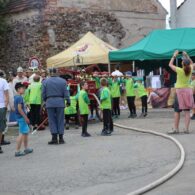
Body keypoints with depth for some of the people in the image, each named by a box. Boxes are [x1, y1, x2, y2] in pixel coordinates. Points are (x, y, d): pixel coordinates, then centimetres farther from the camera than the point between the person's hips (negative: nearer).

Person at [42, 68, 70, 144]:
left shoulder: (45, 82, 1)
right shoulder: (63, 81, 1)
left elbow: (43, 94, 2)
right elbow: (66, 92, -1)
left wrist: (45, 100, 18)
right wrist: (68, 101, 7)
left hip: (50, 102, 0)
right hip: (60, 102, 1)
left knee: (52, 121, 5)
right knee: (60, 120, 6)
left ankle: (54, 138, 0)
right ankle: (61, 138, 8)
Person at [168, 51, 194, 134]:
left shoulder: (179, 70, -14)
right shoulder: (190, 69, -2)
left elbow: (170, 64, 1)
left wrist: (174, 56, 9)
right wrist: (186, 56, 21)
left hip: (180, 91, -4)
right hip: (188, 91, 4)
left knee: (177, 111, 2)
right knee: (187, 111, 3)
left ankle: (176, 129, 3)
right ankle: (186, 128, 2)